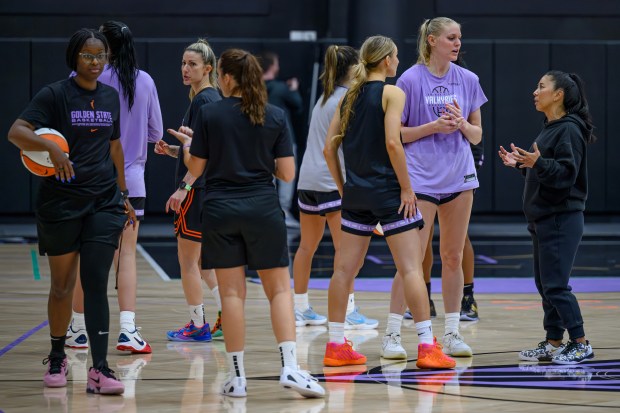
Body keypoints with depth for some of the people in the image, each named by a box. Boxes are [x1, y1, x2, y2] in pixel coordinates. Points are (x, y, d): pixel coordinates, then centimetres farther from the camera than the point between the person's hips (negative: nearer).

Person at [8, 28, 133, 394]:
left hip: (104, 202, 3)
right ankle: (57, 359, 28)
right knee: (63, 285, 8)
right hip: (61, 202, -3)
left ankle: (100, 370, -11)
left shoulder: (111, 96, 10)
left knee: (96, 284, -7)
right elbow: (16, 132, -16)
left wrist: (123, 195, 19)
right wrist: (52, 148, -33)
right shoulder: (55, 94, -6)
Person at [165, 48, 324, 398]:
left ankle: (238, 376, 6)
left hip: (220, 211, 0)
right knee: (279, 288, 6)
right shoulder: (276, 116, -1)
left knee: (232, 292, 4)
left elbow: (196, 168, 0)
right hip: (263, 210, 1)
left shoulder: (209, 114, -5)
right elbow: (287, 173, -3)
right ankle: (290, 367, -7)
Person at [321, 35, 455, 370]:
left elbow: (329, 148, 8)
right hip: (387, 191, -6)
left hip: (356, 192, 6)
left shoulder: (349, 96, 10)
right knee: (411, 268, -5)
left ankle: (336, 345, 14)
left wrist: (343, 188, 15)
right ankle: (427, 346, -8)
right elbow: (392, 143, -18)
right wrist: (407, 188, -12)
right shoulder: (392, 93, -7)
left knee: (344, 269, 9)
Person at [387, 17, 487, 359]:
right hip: (420, 179, -4)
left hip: (458, 177, 4)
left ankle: (452, 333, 14)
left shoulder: (468, 80, 7)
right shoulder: (410, 80, -5)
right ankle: (392, 333, 0)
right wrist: (434, 126, -15)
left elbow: (477, 135, 11)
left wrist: (462, 124, -10)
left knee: (453, 257, 8)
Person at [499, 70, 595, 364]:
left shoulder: (569, 130, -14)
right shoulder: (549, 130, 16)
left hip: (561, 220, -10)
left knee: (555, 285, -9)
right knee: (544, 285, 12)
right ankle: (553, 344, 18)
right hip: (542, 219, 10)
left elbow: (566, 174, -21)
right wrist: (519, 164, 13)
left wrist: (538, 163, -31)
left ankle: (581, 345, -3)